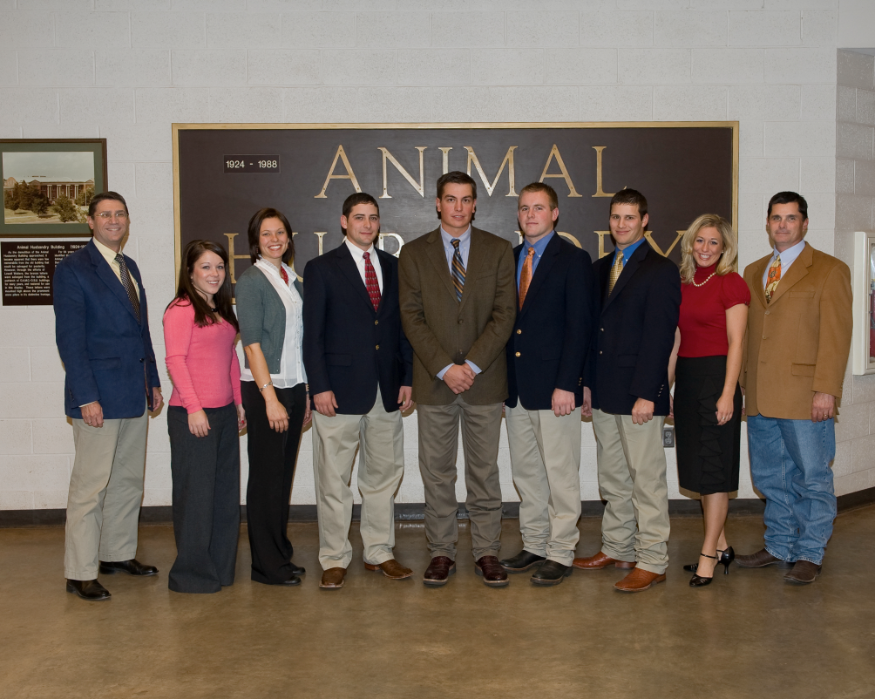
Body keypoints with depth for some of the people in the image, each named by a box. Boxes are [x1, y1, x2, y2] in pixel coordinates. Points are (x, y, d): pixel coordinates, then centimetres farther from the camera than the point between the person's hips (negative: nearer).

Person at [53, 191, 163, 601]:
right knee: (90, 486, -3)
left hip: (134, 395, 8)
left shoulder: (129, 267, 16)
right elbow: (69, 338, -13)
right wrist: (86, 397, -18)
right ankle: (79, 574, 5)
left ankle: (118, 554, 26)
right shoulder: (73, 269, -8)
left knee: (129, 479, 14)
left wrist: (153, 381, 15)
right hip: (98, 395, -8)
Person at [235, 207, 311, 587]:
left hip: (294, 387, 7)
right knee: (266, 476, 0)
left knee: (284, 474, 12)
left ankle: (282, 555, 23)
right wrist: (270, 397, -17)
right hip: (265, 388, -7)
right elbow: (252, 344, -13)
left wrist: (306, 394, 13)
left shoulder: (293, 280, 13)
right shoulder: (251, 281, -8)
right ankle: (267, 565, 10)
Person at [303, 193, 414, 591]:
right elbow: (312, 333, -4)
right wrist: (320, 386, -11)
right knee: (333, 480, 2)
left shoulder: (393, 267, 12)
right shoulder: (321, 269, 0)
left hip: (387, 390, 4)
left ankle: (379, 552, 24)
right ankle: (334, 559, 14)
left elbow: (403, 325, 13)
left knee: (384, 475, 11)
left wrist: (407, 378, 5)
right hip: (339, 390, -4)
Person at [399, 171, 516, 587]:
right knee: (436, 473, 6)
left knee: (484, 471, 7)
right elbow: (412, 318, -2)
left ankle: (486, 552, 17)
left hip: (484, 379, 0)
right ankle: (442, 552, 18)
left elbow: (505, 314, -2)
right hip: (434, 381, 0)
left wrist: (472, 365, -12)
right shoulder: (414, 253, 4)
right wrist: (444, 368, -11)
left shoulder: (499, 251, 5)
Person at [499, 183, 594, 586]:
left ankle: (560, 553, 12)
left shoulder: (573, 260, -4)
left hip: (554, 387, -6)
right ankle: (534, 545, 26)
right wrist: (502, 380, 6)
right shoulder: (509, 259, 13)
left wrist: (566, 384, -17)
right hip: (515, 386, 6)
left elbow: (579, 326, -10)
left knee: (560, 474, 1)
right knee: (525, 473, 14)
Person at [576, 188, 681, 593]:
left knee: (646, 479, 0)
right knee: (612, 478, 15)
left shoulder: (660, 271, -7)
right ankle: (617, 549, 27)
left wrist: (646, 394, -18)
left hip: (639, 394, -7)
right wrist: (588, 383, 11)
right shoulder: (600, 268, 15)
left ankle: (652, 562, 8)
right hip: (604, 393, 7)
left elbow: (659, 337, -13)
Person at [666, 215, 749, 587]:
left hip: (717, 377, -7)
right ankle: (721, 546, 23)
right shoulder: (682, 284, 12)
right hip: (686, 379, 7)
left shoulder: (732, 284, -6)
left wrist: (727, 394, -16)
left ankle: (708, 554, 4)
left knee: (714, 466, -3)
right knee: (698, 466, 11)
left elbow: (736, 344, -10)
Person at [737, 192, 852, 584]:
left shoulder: (829, 270, 1)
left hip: (805, 397, -5)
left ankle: (809, 555, 14)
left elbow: (836, 335, -6)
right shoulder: (753, 272, 17)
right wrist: (744, 383, 7)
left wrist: (826, 390, -14)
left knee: (811, 477, 3)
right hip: (761, 397, 5)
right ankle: (778, 546, 25)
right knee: (771, 477, 12)